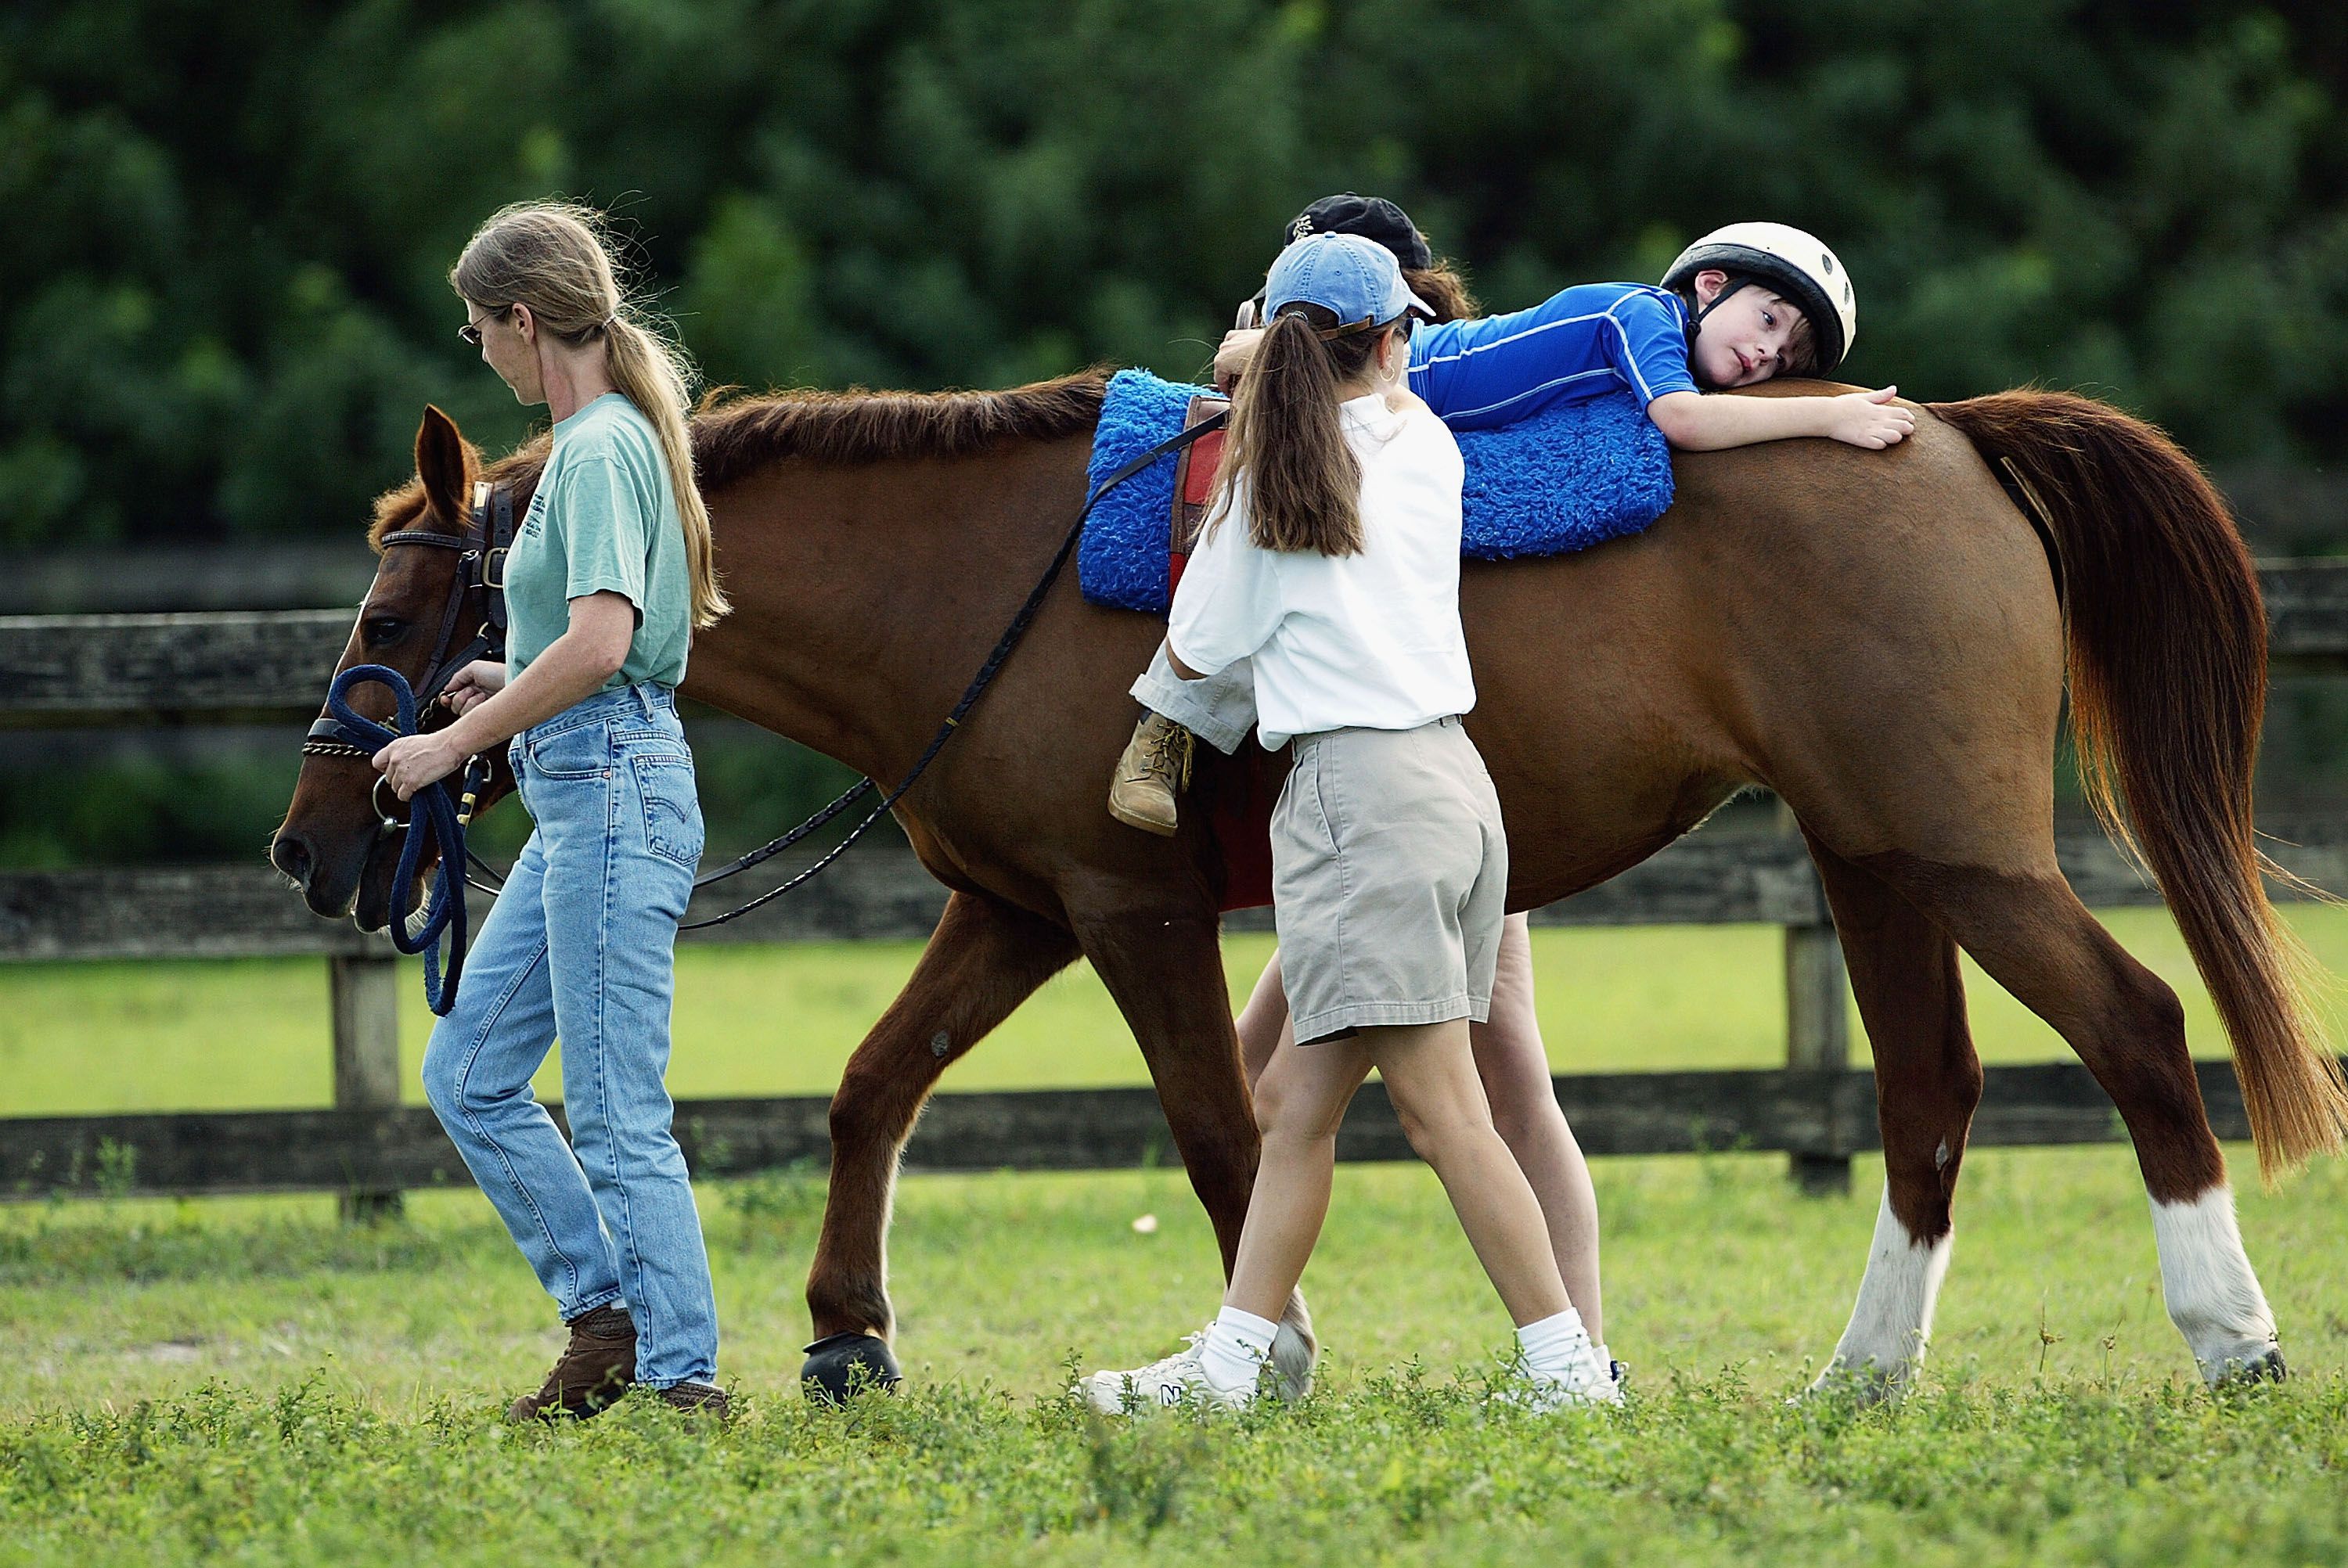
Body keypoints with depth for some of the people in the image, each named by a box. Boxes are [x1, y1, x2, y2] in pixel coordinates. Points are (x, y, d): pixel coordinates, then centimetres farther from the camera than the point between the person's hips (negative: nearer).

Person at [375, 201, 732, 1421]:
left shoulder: (598, 450, -14)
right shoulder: (603, 439, 16)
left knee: (616, 1115, -8)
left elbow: (600, 642, -26)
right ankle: (607, 1314, 16)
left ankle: (685, 1377, -5)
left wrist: (456, 743, -19)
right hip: (582, 804, 10)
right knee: (466, 1075, 13)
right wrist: (514, 687, 17)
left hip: (612, 791, -10)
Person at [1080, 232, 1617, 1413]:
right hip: (1452, 775, 7)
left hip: (1355, 786, -7)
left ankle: (1566, 1362, -10)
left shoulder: (1272, 477, -6)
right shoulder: (1427, 449, 9)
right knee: (1295, 1102, 10)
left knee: (1439, 1104, -7)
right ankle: (1231, 1360, 10)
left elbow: (1193, 655, 4)